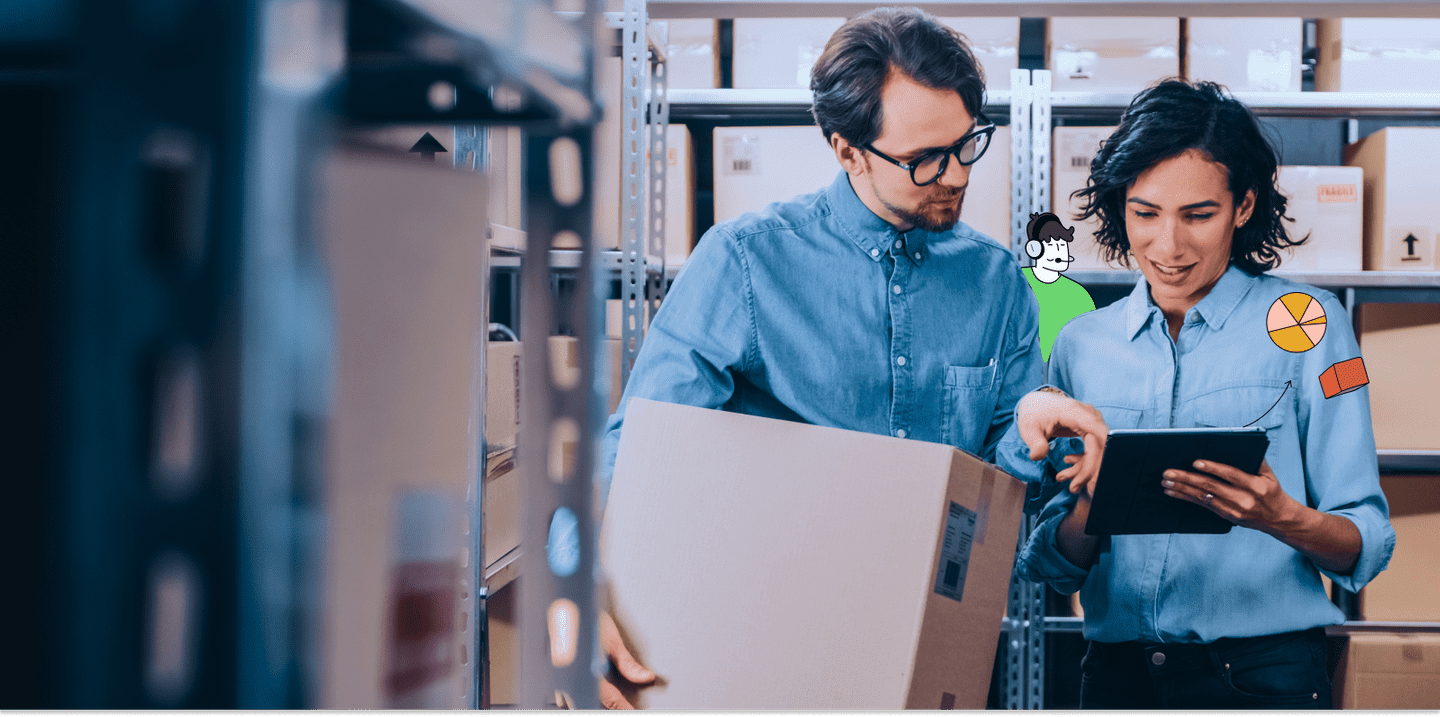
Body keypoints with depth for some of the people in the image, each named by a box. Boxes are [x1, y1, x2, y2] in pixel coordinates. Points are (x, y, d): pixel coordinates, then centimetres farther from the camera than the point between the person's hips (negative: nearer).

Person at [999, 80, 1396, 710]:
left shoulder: (1306, 324, -3)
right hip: (1117, 674, 3)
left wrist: (1282, 518, -26)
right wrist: (1091, 511, -14)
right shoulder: (1081, 345, 6)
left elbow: (1366, 549, -6)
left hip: (1265, 675, -3)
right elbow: (1051, 565, 6)